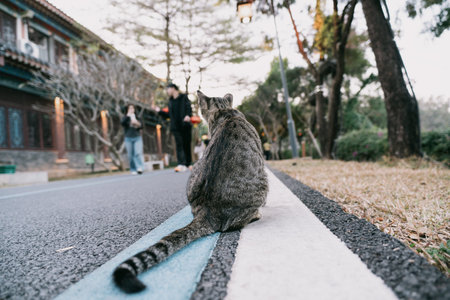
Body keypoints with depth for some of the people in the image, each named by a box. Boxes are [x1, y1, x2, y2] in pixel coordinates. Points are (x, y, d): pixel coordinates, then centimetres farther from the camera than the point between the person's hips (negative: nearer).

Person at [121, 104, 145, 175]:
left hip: (137, 138, 1)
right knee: (131, 155, -2)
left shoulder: (137, 118, 14)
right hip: (128, 138, 0)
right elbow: (122, 122, -13)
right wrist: (128, 115, -12)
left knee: (138, 153, -15)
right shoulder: (126, 118, 8)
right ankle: (133, 170, 3)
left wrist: (137, 123, -12)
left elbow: (141, 126, 6)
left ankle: (140, 168, -21)